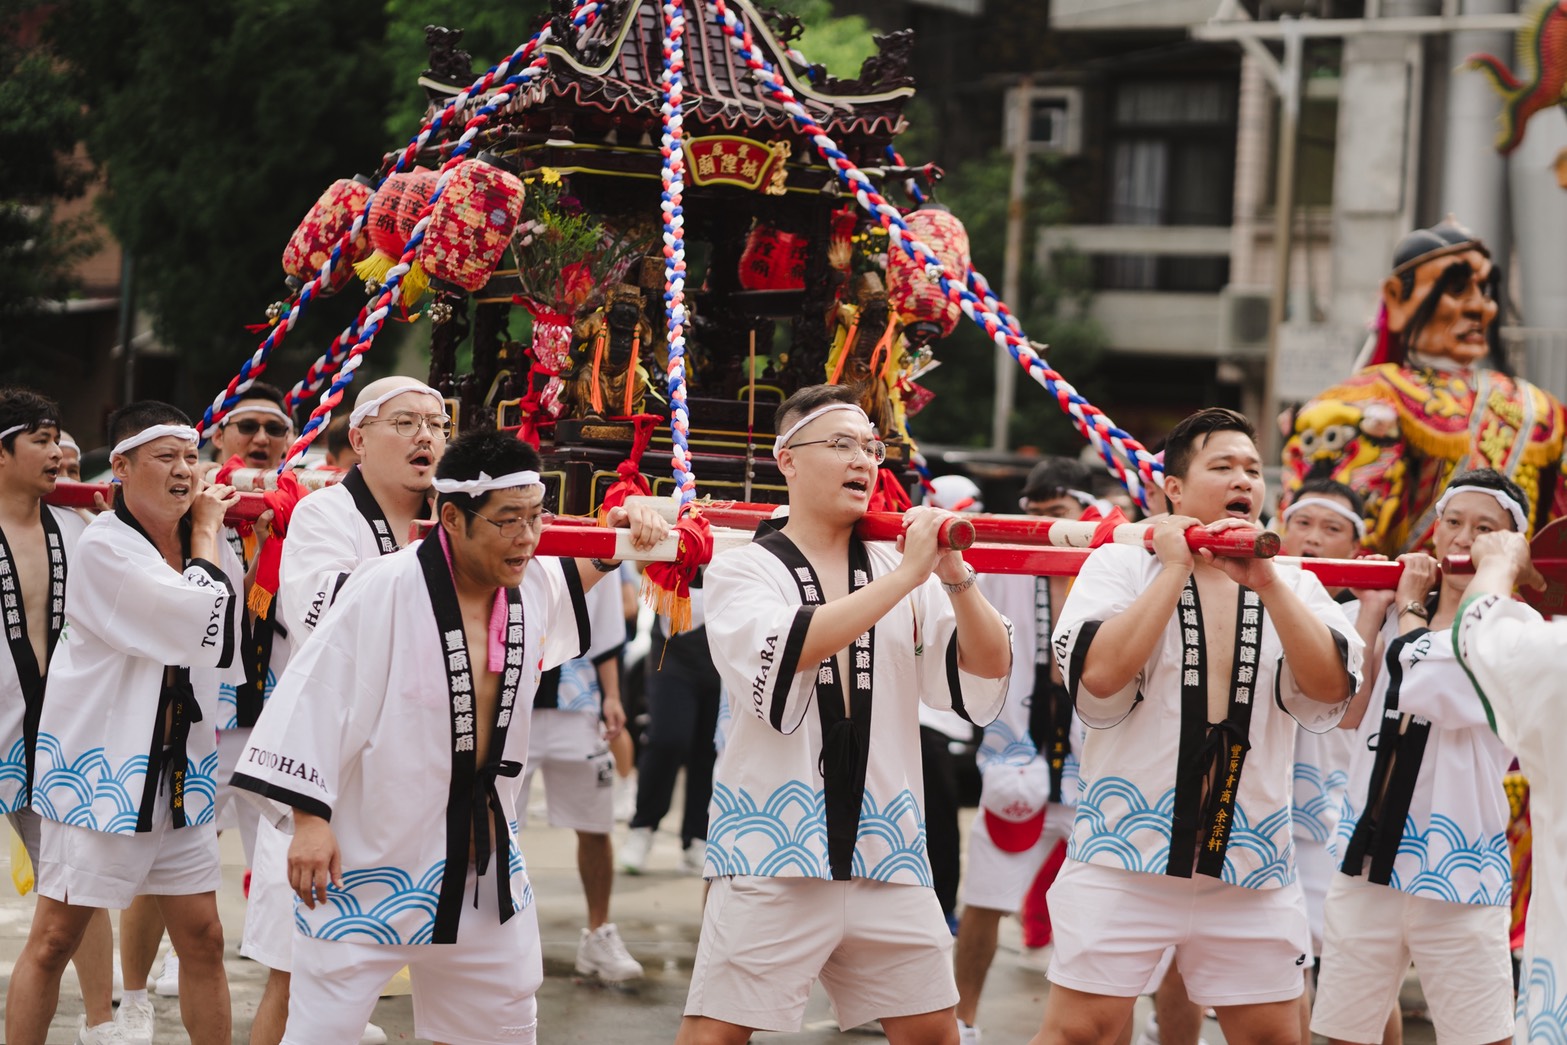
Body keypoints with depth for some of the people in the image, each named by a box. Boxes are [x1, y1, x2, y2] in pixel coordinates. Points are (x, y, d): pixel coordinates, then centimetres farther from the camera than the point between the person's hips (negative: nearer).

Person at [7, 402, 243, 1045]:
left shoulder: (188, 545, 8)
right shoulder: (103, 548, -15)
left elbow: (224, 640, 17)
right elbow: (201, 623, -21)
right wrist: (206, 530, -9)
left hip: (177, 768, 7)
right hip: (101, 767, -7)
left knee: (202, 938, 7)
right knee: (55, 939, -1)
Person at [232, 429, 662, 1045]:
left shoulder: (534, 588, 1)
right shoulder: (385, 590, -21)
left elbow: (584, 576, 23)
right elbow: (317, 699, -18)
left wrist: (625, 531, 1)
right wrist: (309, 822, -19)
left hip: (485, 864, 7)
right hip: (369, 860, -7)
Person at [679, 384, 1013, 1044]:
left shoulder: (901, 570, 11)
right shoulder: (744, 570, 0)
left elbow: (985, 674, 4)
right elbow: (782, 652, -20)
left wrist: (955, 578, -13)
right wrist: (906, 576, -20)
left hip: (885, 852, 4)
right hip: (773, 853, -4)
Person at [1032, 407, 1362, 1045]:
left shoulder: (1292, 587, 11)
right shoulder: (1119, 565, 2)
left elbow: (1330, 686, -6)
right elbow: (1099, 675, -16)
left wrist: (1265, 581, -13)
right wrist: (1177, 568, -10)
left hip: (1249, 867, 4)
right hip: (1127, 855, -3)